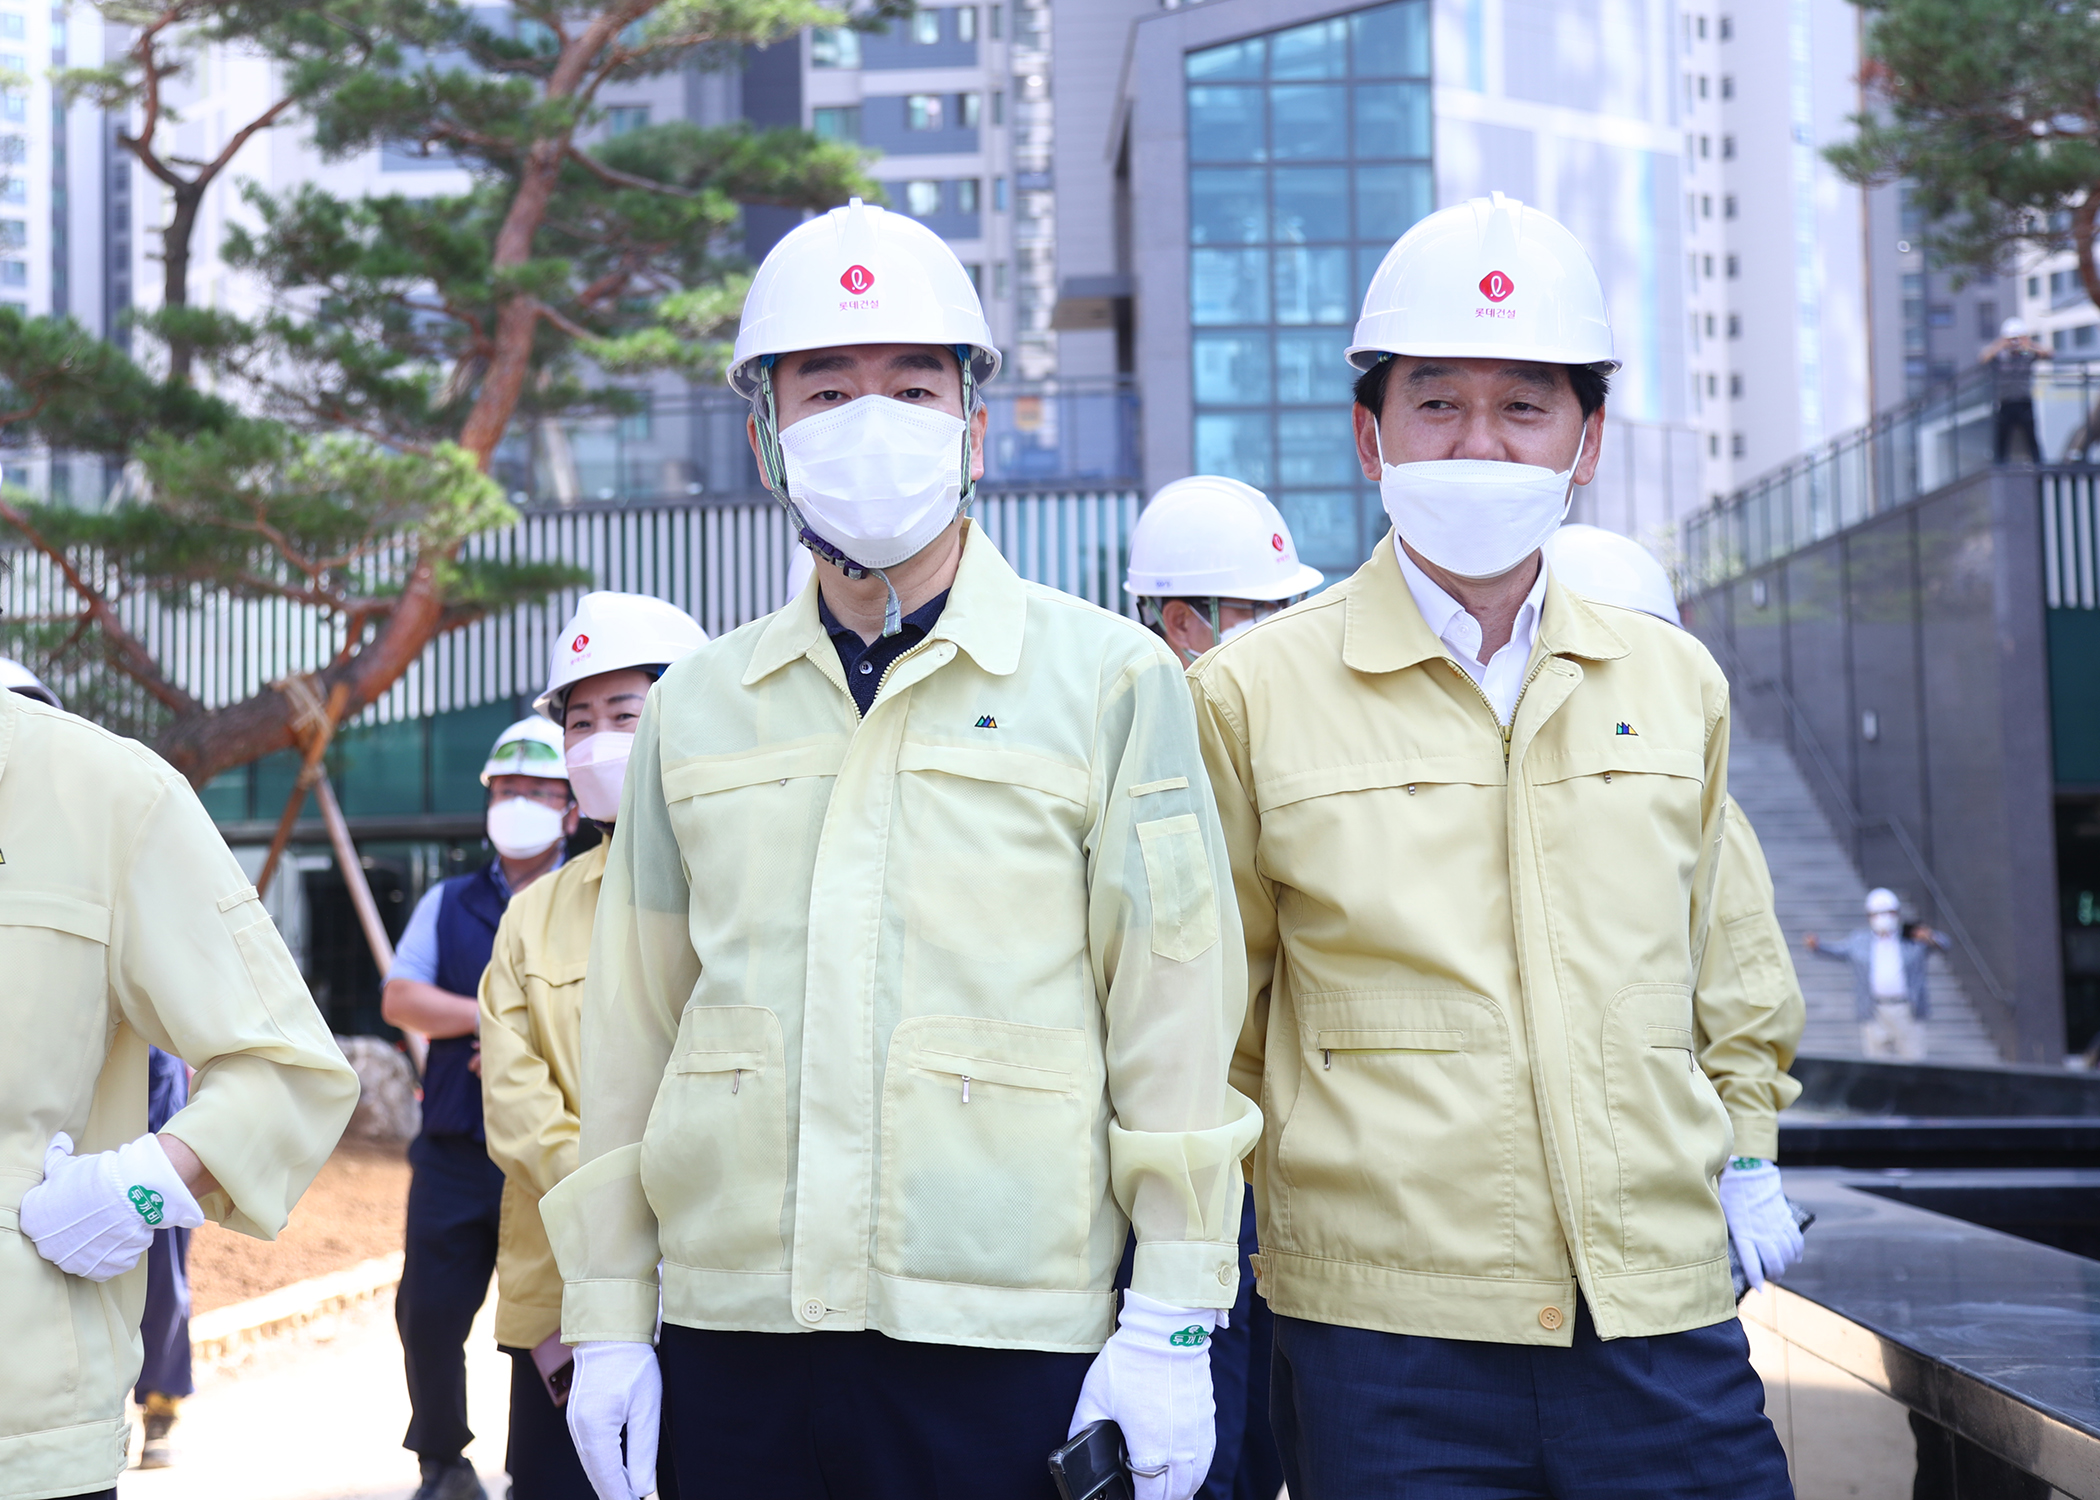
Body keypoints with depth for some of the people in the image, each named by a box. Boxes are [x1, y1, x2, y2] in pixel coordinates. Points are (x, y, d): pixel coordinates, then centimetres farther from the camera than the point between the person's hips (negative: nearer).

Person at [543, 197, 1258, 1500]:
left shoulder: (1111, 681, 1)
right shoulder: (697, 708, 11)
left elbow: (1174, 1022, -1)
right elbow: (633, 1032, 13)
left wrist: (1174, 1328, -5)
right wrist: (607, 1319, 11)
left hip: (1005, 1346, -3)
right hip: (735, 1335, 3)